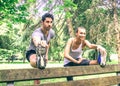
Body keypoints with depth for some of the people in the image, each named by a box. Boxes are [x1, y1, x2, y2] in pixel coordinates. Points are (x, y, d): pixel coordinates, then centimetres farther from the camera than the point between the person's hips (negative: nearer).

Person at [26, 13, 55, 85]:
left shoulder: (52, 32, -13)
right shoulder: (37, 33, -37)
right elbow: (36, 41, -64)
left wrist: (46, 55, 6)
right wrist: (39, 43, -88)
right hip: (32, 52, -7)